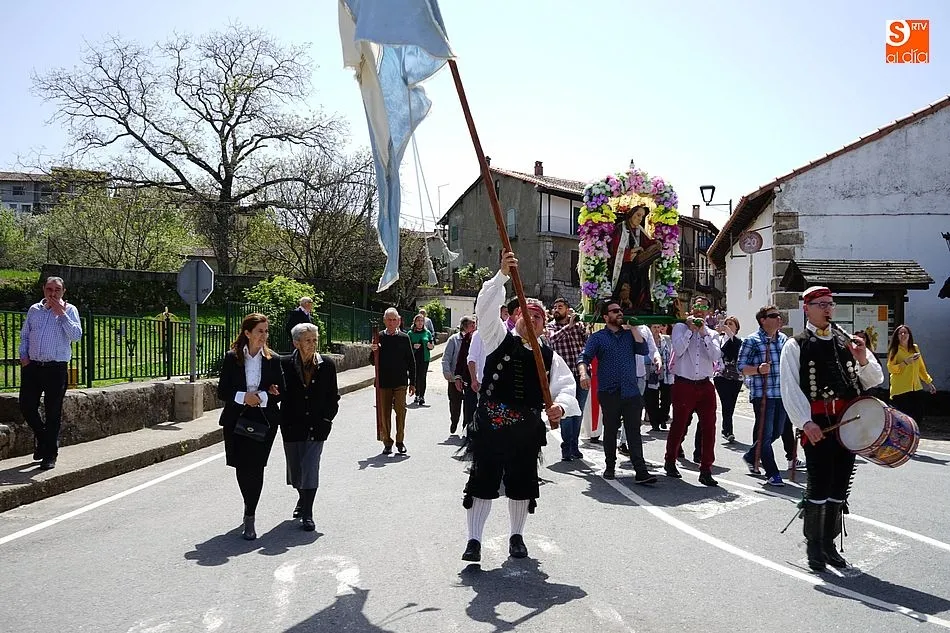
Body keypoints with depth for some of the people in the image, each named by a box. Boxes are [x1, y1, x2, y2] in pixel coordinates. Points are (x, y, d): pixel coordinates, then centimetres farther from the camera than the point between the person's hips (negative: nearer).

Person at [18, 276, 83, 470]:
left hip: (56, 368, -3)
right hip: (32, 366, 3)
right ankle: (41, 436, 31)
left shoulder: (69, 310, 0)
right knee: (26, 407, 3)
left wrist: (62, 314, -16)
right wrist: (23, 356, 5)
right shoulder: (34, 310, 10)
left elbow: (76, 336, -13)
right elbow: (24, 335, 18)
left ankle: (50, 455, 10)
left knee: (53, 412, 1)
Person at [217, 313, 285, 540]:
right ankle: (250, 510, 33)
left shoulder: (273, 359, 1)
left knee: (255, 468, -6)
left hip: (264, 421, -1)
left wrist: (262, 397, -15)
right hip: (237, 420, 1)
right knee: (241, 468, 7)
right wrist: (243, 397, -16)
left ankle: (249, 517, 3)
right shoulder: (232, 358, 0)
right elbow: (222, 392, 0)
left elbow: (281, 392, 3)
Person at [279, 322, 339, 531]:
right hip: (292, 426, 1)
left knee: (310, 468, -7)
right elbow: (280, 394, 0)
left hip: (317, 427, -1)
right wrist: (283, 421, -5)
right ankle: (303, 500, 41)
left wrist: (326, 420, 0)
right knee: (295, 467, 13)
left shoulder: (327, 365, -1)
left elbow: (333, 397, 6)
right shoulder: (285, 364, -5)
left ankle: (307, 514, 0)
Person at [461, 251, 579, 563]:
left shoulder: (550, 357, 6)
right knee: (482, 482, 1)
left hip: (527, 430, 2)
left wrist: (560, 406, -25)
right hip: (490, 425, -2)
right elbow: (486, 308, -12)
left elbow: (566, 388, -1)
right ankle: (474, 540, 11)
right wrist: (502, 274, -24)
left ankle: (516, 536, 32)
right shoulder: (500, 338, 3)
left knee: (522, 485, 14)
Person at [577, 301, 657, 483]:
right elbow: (584, 357, -4)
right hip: (609, 393, -1)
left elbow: (644, 350, -2)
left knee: (634, 432, -3)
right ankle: (610, 467, 22)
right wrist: (584, 373, -24)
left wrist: (634, 329, -3)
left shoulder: (630, 334, 13)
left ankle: (641, 471, -7)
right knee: (610, 431, 9)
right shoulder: (597, 337, 6)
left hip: (631, 392, 1)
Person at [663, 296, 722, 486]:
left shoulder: (712, 334, 12)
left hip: (705, 385, 3)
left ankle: (706, 470, 5)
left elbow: (716, 356, -6)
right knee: (679, 426, 8)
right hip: (684, 384, -2)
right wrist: (690, 329, -8)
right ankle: (670, 462, 27)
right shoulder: (680, 327, 6)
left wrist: (703, 333, -11)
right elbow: (678, 349, -11)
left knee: (709, 428, -2)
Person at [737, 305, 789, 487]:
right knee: (765, 434, -2)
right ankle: (772, 474, 6)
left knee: (777, 432, 14)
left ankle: (750, 456, 36)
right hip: (762, 394, -7)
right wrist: (758, 369, -25)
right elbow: (741, 366, -8)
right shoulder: (752, 341, -6)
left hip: (782, 394, 7)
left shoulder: (784, 339, 13)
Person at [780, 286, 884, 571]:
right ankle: (814, 546, 10)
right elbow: (790, 388, -8)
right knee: (819, 486, -5)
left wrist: (863, 359, -9)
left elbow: (875, 380, 12)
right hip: (817, 425, -5)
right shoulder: (796, 346, 0)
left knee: (840, 486, 10)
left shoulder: (847, 342, 13)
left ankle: (829, 543, 24)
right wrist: (806, 422, -19)